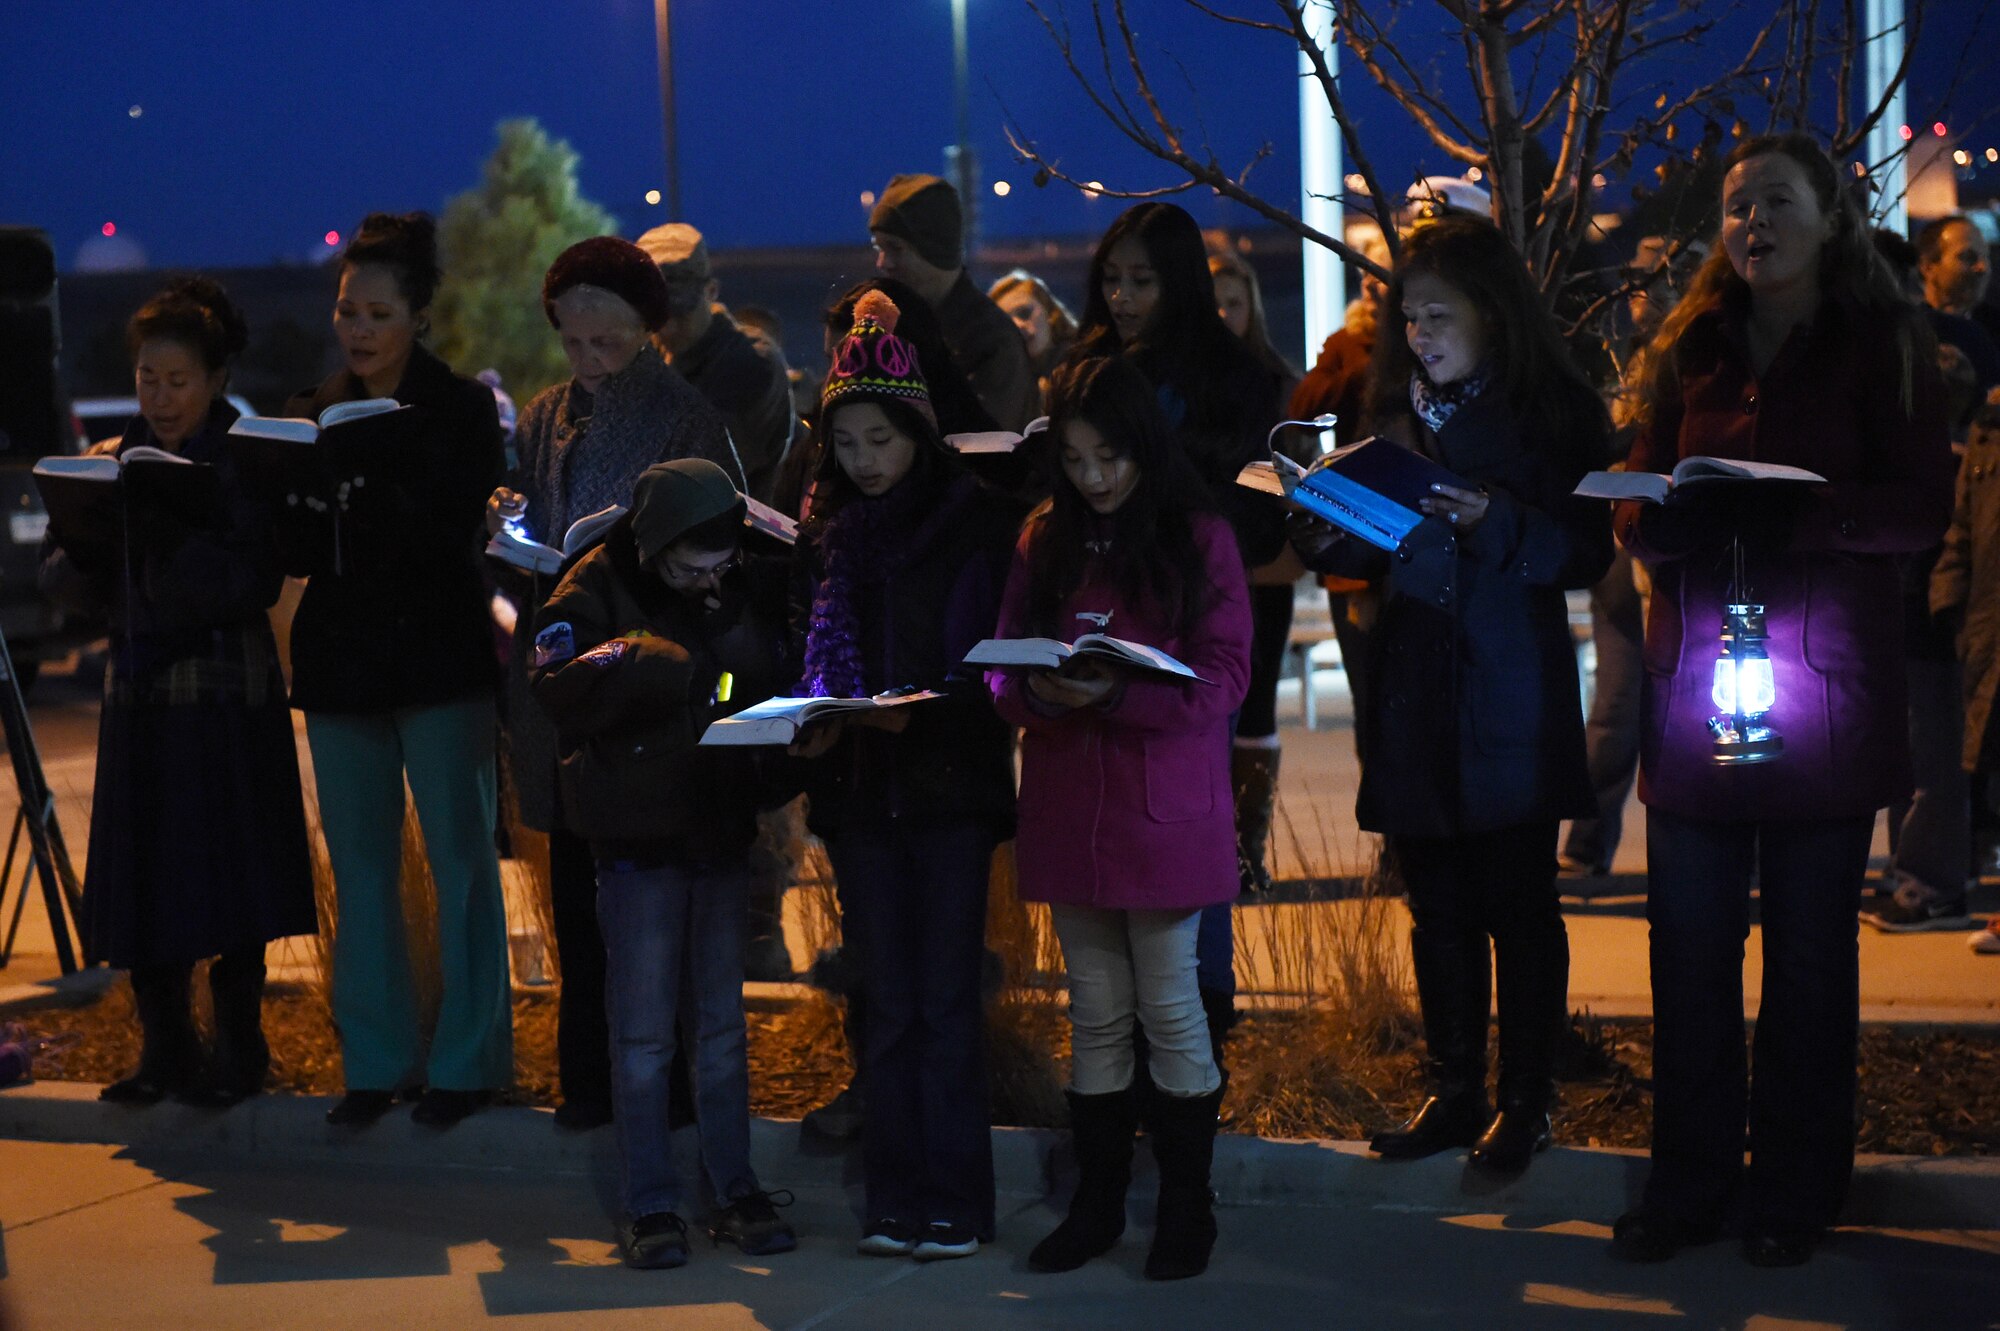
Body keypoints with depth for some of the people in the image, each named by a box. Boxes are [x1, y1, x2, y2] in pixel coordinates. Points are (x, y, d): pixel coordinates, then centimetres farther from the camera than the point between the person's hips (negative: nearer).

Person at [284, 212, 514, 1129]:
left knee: (459, 858, -1)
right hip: (340, 659, 4)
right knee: (360, 867, 7)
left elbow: (452, 536, -13)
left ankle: (466, 1061, 7)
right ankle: (376, 1061, 15)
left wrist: (367, 494, -26)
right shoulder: (314, 413, 10)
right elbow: (294, 551, 7)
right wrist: (308, 494, -13)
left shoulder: (463, 410, -3)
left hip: (439, 657, -4)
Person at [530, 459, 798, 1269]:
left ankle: (735, 1193, 19)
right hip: (638, 838, -4)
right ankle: (650, 1207, 8)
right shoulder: (600, 588, -9)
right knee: (644, 1034, 0)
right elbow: (557, 688, -21)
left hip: (723, 831, 4)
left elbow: (783, 681, 11)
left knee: (723, 1026, 11)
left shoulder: (751, 587, 3)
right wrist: (643, 661, -32)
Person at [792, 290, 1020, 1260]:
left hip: (951, 781, -4)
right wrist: (807, 725, -8)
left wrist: (920, 711, -22)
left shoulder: (980, 522, -2)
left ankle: (955, 1202, 3)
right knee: (885, 1001, 7)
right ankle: (894, 1201, 12)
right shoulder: (827, 531, 11)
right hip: (856, 788, 4)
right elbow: (803, 652, 12)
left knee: (946, 1000, -3)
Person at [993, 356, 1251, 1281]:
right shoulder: (1044, 541, 9)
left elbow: (1223, 676, -10)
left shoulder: (1198, 538, -4)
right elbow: (1005, 667, 8)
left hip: (1165, 812, -4)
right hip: (1067, 811, 4)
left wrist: (1116, 694, -24)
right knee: (1095, 1015, 12)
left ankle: (1186, 1208, 14)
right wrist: (1034, 691, -15)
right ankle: (1097, 1204, 21)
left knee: (1170, 1012, 2)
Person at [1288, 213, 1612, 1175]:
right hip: (1415, 697, 5)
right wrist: (1329, 539, -3)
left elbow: (1585, 552, -10)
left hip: (1512, 697, -5)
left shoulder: (1554, 411, -5)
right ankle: (1455, 1093, 20)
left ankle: (1525, 1101, 11)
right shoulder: (1403, 409, 12)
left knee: (1518, 905, 1)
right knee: (1438, 904, 11)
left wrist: (1496, 521, -24)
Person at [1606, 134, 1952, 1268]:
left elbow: (1922, 506, -7)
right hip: (1696, 676, 3)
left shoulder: (1885, 341, 2)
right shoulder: (1692, 348, 13)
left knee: (1811, 949, 3)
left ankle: (1795, 1194, 15)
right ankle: (1690, 1182, 14)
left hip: (1828, 684, -3)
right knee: (1689, 947, 3)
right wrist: (1670, 520, -11)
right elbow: (1640, 502, 12)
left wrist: (1794, 518, -22)